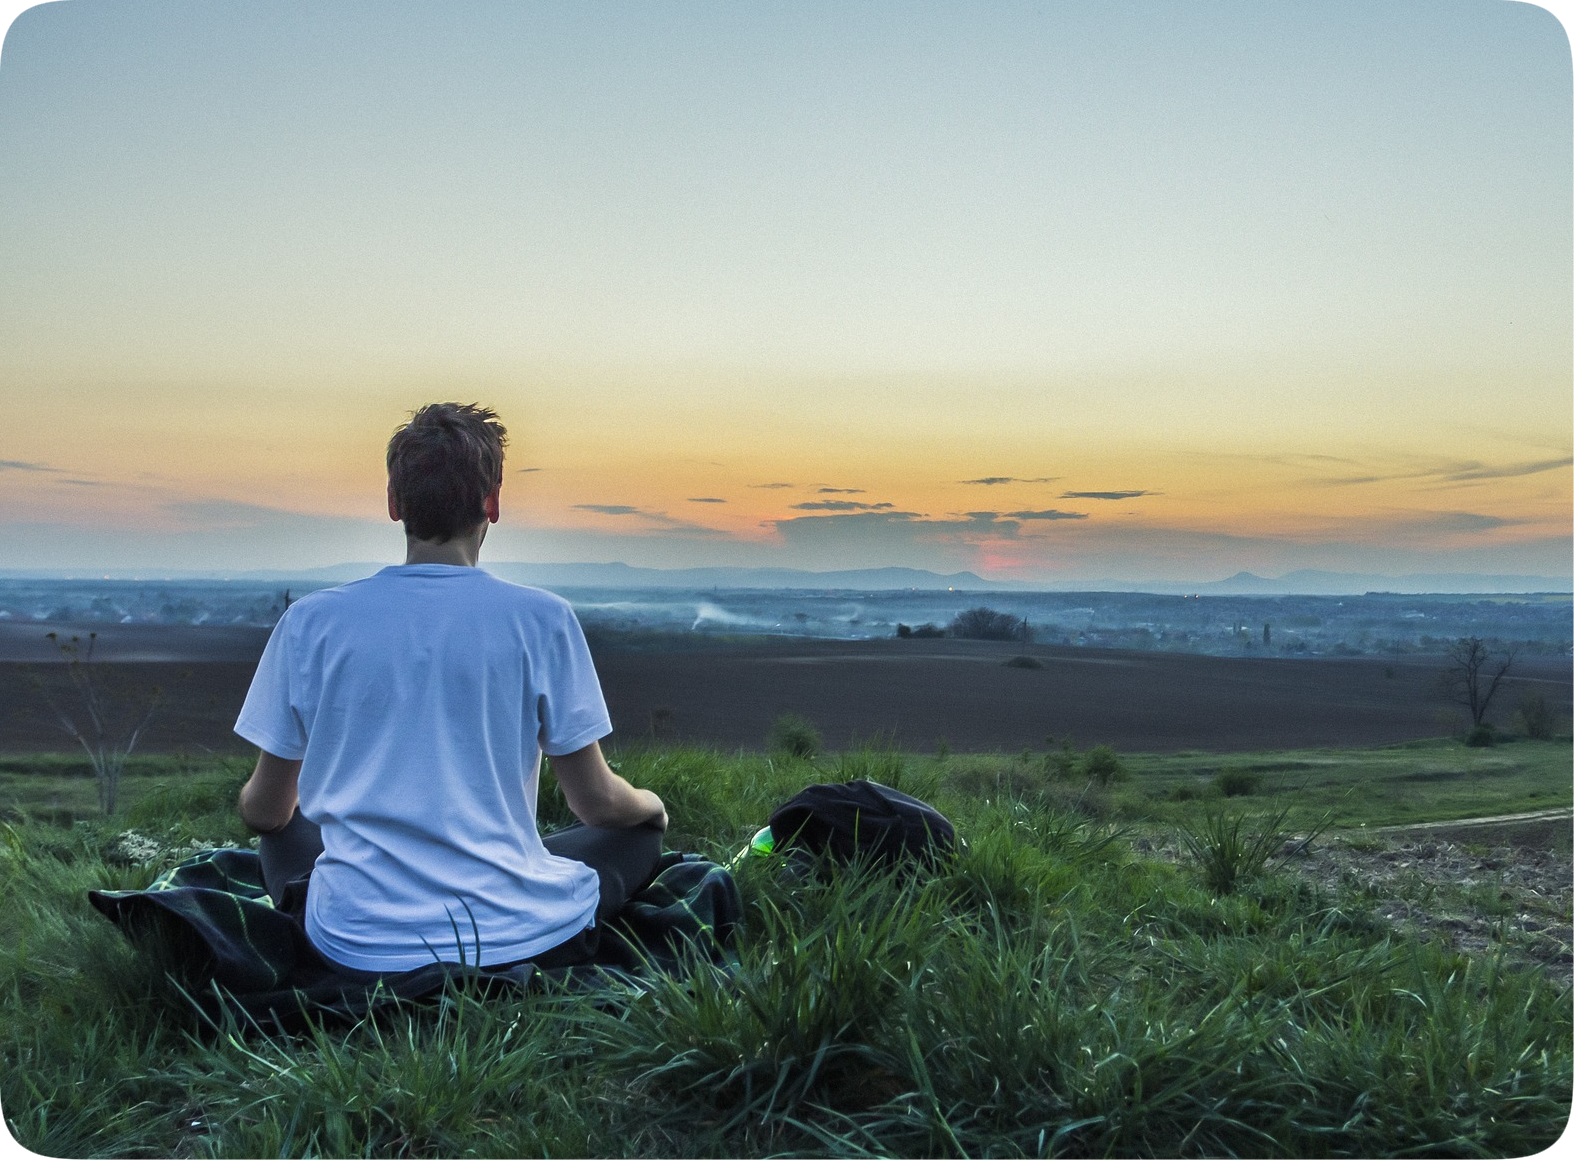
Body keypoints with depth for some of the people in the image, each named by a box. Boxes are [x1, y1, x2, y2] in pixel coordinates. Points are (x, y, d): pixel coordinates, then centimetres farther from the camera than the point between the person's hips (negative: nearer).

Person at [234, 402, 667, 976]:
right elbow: (597, 803, -2)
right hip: (516, 938, -2)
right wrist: (651, 805, 22)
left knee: (284, 834, 32)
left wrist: (257, 805, 33)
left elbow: (264, 810, 7)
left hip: (357, 946, 2)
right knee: (639, 833, 23)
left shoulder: (309, 621, -3)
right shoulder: (540, 618, -8)